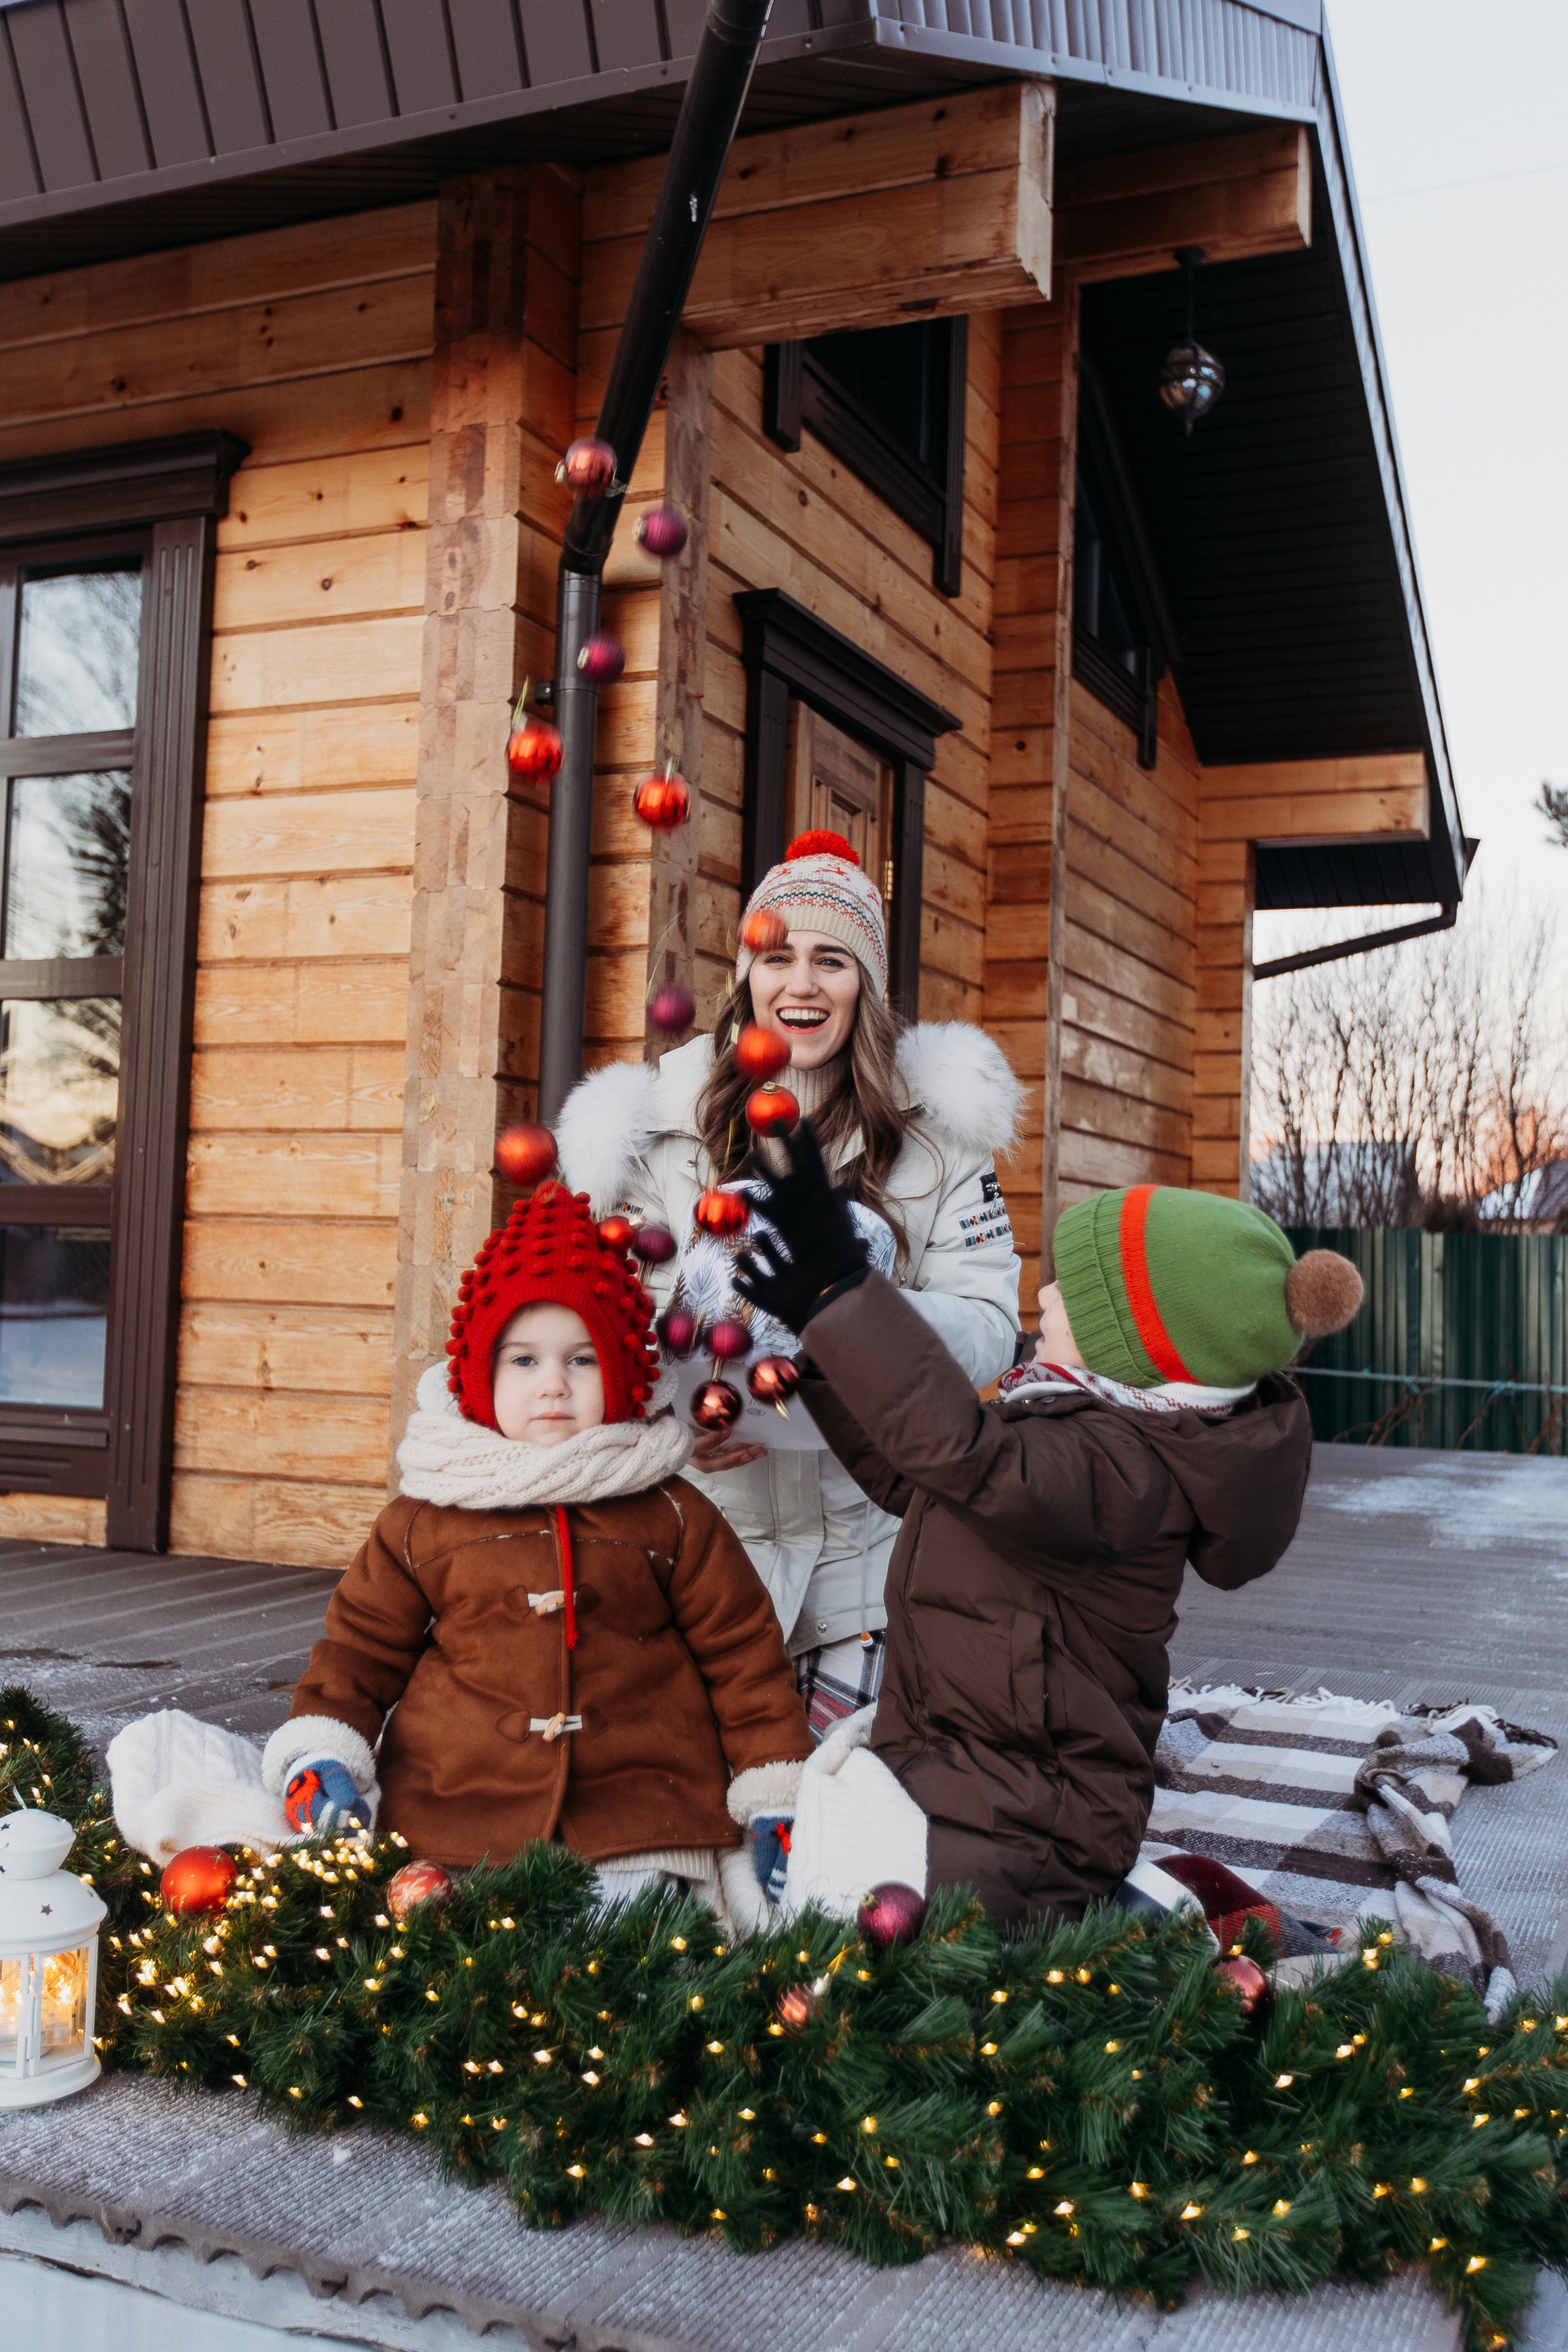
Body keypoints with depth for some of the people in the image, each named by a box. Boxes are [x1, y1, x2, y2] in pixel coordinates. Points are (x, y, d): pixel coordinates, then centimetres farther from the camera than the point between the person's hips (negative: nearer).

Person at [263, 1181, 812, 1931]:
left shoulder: (670, 1514, 5)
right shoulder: (423, 1522, 7)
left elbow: (744, 1656, 9)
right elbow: (359, 1647, 14)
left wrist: (774, 1804, 5)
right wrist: (317, 1760, -2)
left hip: (644, 1825, 0)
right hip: (455, 1829, 1)